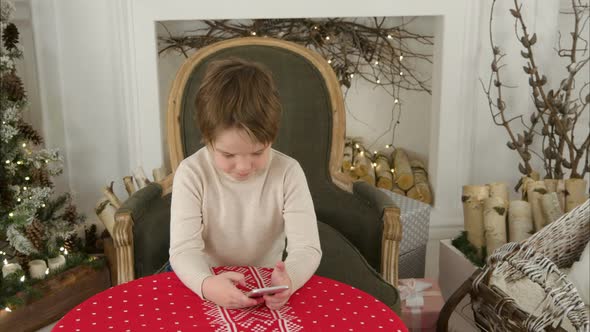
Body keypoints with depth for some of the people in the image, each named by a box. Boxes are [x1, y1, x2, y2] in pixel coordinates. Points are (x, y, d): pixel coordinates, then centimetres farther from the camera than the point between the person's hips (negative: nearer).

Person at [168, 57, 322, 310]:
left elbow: (307, 247, -17)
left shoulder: (288, 173, -12)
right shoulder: (191, 173, -13)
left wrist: (288, 280, -39)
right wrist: (207, 285, -40)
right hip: (207, 283, 1)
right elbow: (184, 249, -18)